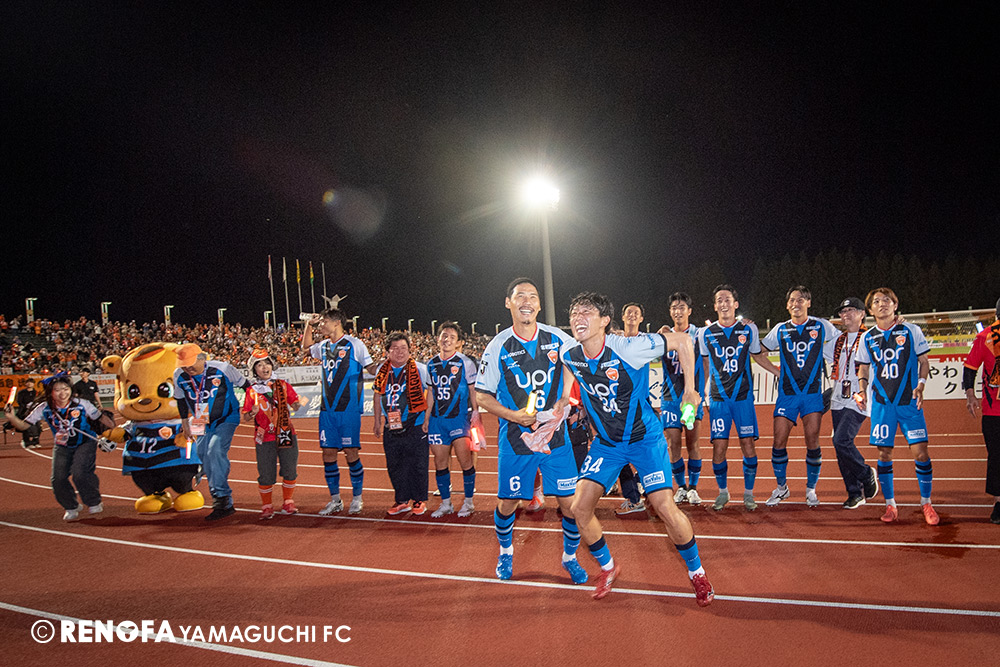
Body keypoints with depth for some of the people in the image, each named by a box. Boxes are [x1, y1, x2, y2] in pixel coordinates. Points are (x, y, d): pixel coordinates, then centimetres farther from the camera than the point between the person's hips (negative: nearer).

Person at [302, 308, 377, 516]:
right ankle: (335, 500, 17)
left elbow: (372, 368, -1)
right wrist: (309, 326, 19)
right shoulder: (323, 346, 13)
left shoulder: (354, 344, -4)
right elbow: (306, 347, 34)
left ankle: (357, 499, 12)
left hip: (349, 409, -6)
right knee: (328, 454, 6)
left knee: (351, 453, -2)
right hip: (327, 409, 6)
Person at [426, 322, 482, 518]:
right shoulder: (431, 364, 10)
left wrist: (476, 415, -6)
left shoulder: (465, 363, -2)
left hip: (459, 417, -4)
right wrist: (427, 418, 15)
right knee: (440, 461, 6)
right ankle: (446, 503, 18)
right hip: (437, 419, 4)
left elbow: (473, 391, 0)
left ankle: (468, 501, 10)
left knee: (464, 459, -6)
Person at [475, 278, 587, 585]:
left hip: (556, 436, 1)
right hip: (514, 439, -1)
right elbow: (482, 395, -2)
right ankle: (505, 552, 39)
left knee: (571, 504, 0)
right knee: (507, 503, 9)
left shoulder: (558, 338, -3)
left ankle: (570, 557, 26)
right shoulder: (498, 346, -6)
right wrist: (513, 415, -15)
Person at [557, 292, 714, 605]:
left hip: (645, 437, -4)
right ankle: (608, 568, 22)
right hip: (606, 442, 4)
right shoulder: (569, 353, -12)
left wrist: (690, 389, -10)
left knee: (665, 507, -13)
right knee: (580, 508, -5)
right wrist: (565, 395, 7)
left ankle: (696, 572, 14)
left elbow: (683, 340, -14)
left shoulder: (630, 348, -26)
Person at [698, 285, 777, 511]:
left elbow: (758, 356, 19)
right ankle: (723, 492, 15)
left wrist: (782, 373, 17)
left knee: (748, 444, -3)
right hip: (718, 398, 0)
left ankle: (748, 493, 13)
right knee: (719, 446, -4)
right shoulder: (705, 334, 4)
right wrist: (705, 390, 16)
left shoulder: (749, 329, 3)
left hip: (743, 396, 0)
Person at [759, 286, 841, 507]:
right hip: (787, 393, 1)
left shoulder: (821, 326, 4)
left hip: (813, 392, -1)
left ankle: (811, 489, 11)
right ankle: (781, 487, 14)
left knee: (812, 441, -5)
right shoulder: (780, 330, 7)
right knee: (779, 441, -4)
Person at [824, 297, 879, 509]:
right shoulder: (838, 341, 16)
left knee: (842, 440, -19)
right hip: (838, 402, 7)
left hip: (858, 402, -6)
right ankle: (855, 494, 14)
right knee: (841, 447, 4)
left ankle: (867, 475, 6)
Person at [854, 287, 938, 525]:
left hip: (909, 401, -2)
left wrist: (920, 385, -10)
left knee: (920, 452, -7)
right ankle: (890, 504, 13)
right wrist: (862, 389, -1)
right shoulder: (867, 338, 8)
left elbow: (923, 361, 6)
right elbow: (864, 368, 16)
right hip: (881, 403, 2)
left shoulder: (911, 331, 2)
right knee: (884, 454, 1)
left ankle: (926, 503, 10)